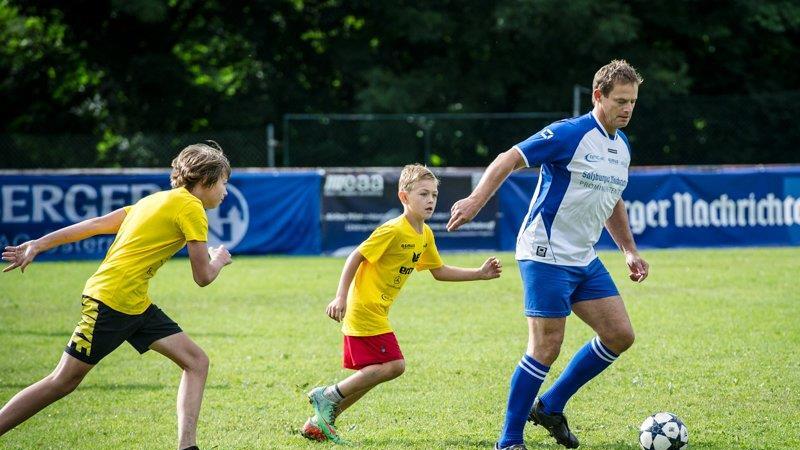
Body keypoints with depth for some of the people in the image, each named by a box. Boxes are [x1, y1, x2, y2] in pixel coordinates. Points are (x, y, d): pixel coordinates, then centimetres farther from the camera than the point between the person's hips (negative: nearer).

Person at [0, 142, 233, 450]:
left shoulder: (158, 200, 18)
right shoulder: (191, 208, -9)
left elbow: (96, 224, 15)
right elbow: (203, 276, -7)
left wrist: (38, 245, 13)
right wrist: (218, 260, 15)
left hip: (136, 306, 9)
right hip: (111, 300, -9)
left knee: (196, 362, 1)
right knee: (63, 382, -4)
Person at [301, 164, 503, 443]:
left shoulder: (425, 235, 9)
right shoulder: (392, 231, -18)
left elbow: (439, 272, 21)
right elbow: (355, 257, -17)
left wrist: (480, 274, 13)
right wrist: (341, 298, -22)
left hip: (375, 312, 9)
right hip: (365, 310, -9)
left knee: (371, 373, 11)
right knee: (393, 365, -15)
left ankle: (320, 422, 17)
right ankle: (328, 396, -7)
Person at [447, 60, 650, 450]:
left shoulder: (621, 146, 12)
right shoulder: (570, 134, -14)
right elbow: (509, 159, -17)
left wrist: (630, 251, 22)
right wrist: (476, 200, -29)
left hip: (584, 260, 9)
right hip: (546, 255, -9)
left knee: (620, 335, 3)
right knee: (546, 348, -11)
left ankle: (550, 406, 16)